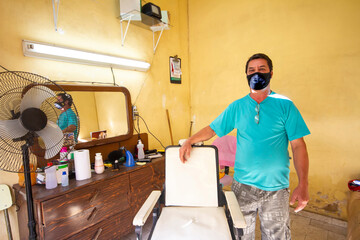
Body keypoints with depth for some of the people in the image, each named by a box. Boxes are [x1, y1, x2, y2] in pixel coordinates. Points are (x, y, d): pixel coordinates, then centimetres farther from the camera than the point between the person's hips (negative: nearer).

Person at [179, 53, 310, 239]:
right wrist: (189, 141, -9)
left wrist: (303, 184, -12)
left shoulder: (285, 105, -3)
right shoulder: (237, 106, 3)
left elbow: (298, 145, -5)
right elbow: (212, 129, 6)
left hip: (276, 188, -1)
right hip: (242, 185, 2)